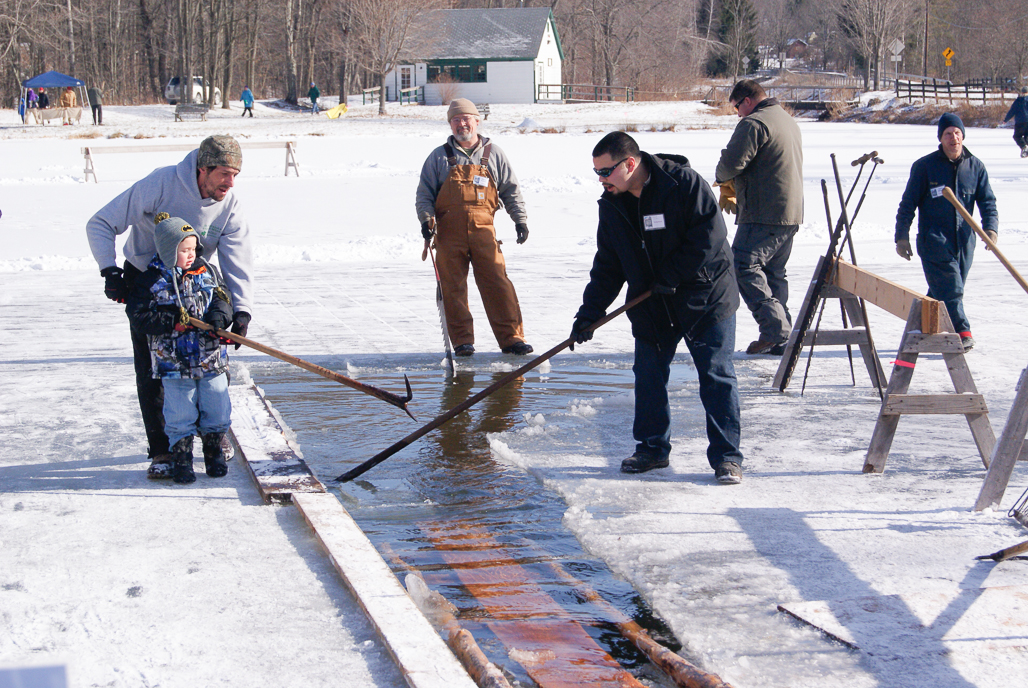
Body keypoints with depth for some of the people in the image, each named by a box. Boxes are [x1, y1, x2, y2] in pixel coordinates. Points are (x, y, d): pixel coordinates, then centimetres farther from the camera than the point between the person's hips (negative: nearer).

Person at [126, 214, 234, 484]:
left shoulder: (208, 272, 5)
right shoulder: (151, 281, -7)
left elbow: (222, 300, 6)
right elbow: (139, 317, -10)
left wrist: (217, 319, -15)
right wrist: (173, 319, -20)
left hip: (211, 358, 3)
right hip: (174, 361, -3)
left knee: (217, 408, 8)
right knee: (181, 414, 2)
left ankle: (214, 451, 26)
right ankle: (181, 458, 16)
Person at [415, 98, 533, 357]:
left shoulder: (493, 154, 13)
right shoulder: (439, 157, 11)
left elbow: (510, 190, 16)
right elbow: (424, 193, 10)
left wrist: (520, 219, 6)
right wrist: (426, 219, -7)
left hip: (483, 230, 0)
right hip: (449, 233, 0)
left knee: (497, 284, -6)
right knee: (453, 287, 0)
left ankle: (511, 337, -2)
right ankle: (462, 341, 8)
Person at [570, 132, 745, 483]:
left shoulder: (685, 183, -17)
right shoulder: (612, 206, 2)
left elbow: (710, 236, -20)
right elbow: (607, 265, 7)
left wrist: (671, 275, -20)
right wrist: (590, 312, -1)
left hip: (705, 299, -5)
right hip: (651, 307, 6)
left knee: (716, 376, -2)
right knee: (648, 375, 7)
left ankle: (726, 456, 4)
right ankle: (652, 448, 23)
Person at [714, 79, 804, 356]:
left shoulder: (753, 123, -12)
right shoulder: (789, 121, 21)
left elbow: (732, 163, -19)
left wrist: (722, 178, 5)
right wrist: (733, 189, 20)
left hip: (763, 214, -10)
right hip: (791, 213, 10)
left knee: (743, 266, -8)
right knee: (774, 273, 13)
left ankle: (774, 325, -17)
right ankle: (780, 341, 11)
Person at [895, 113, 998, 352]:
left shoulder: (975, 166, 6)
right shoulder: (925, 166, -2)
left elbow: (987, 200, 7)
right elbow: (908, 204, 1)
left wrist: (990, 227, -11)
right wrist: (902, 237, -4)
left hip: (964, 240, 4)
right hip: (934, 240, -4)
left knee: (947, 290, 9)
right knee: (949, 287, -16)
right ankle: (961, 331, -19)